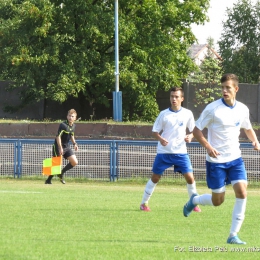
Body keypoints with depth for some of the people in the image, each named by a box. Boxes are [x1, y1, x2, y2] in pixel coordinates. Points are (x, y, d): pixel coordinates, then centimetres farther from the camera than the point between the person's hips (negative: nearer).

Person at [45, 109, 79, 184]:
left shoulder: (73, 126, 6)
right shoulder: (63, 125, -20)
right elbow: (58, 136, -25)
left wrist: (74, 143, 9)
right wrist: (60, 148, -31)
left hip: (66, 147, 7)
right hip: (58, 147, -7)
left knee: (74, 162, -1)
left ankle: (61, 174, 15)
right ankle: (48, 180, 6)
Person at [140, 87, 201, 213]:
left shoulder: (187, 114, 2)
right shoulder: (164, 114, -1)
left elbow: (193, 131, 12)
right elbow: (155, 131, 3)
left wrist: (190, 137, -11)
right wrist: (160, 139, -18)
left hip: (180, 152, 0)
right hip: (163, 152, 0)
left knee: (190, 177, -8)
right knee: (155, 177, 5)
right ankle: (144, 203, 19)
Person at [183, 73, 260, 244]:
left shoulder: (243, 109, 2)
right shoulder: (213, 108, -11)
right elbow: (196, 130, -7)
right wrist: (208, 147, -22)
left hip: (235, 158, 4)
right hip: (216, 160, -4)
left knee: (242, 192, -15)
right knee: (218, 201, 2)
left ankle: (233, 235, -6)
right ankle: (194, 200, 36)